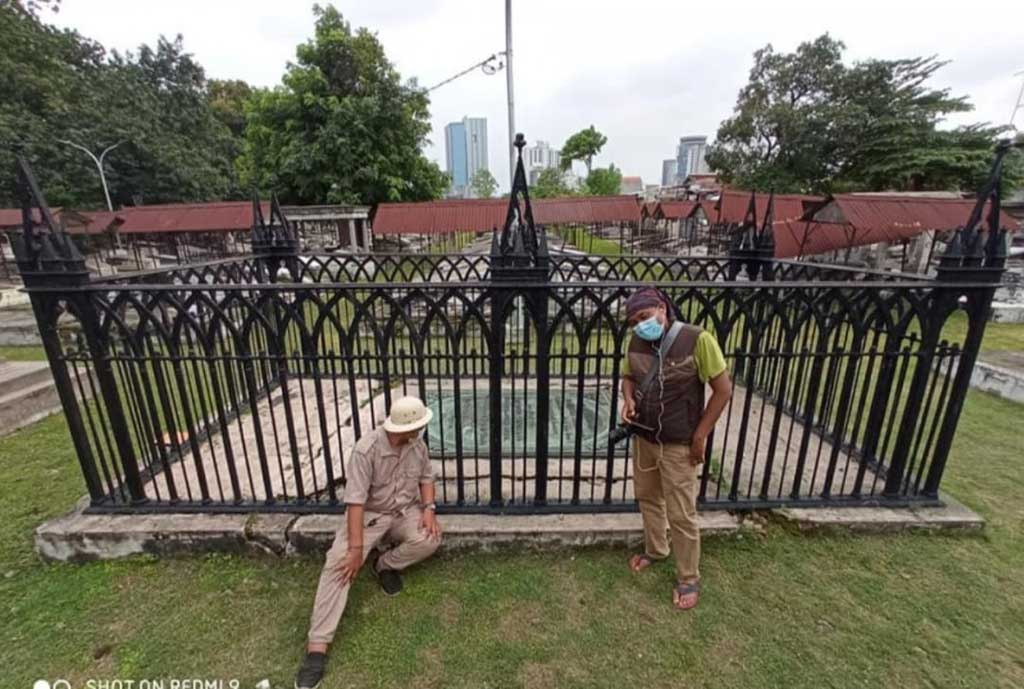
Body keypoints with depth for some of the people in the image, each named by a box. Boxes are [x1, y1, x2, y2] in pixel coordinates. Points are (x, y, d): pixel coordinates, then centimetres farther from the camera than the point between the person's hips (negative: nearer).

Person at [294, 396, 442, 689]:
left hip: (407, 512, 4)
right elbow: (355, 499, -28)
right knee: (339, 562, -25)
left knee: (430, 540, -25)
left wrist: (429, 507, -11)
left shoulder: (417, 444, -8)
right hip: (370, 514, -3)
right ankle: (317, 645, -20)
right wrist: (356, 547, -31)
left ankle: (383, 564, 2)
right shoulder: (367, 449, -25)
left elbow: (426, 477, 7)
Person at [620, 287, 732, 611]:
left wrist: (700, 437, -12)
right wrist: (628, 399, -11)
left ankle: (689, 578, 30)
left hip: (679, 444, -5)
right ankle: (655, 550, 48)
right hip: (643, 438, 5)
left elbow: (723, 390, -13)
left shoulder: (697, 340, -20)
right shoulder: (636, 342, -6)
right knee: (647, 498, 22)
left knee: (681, 514, 7)